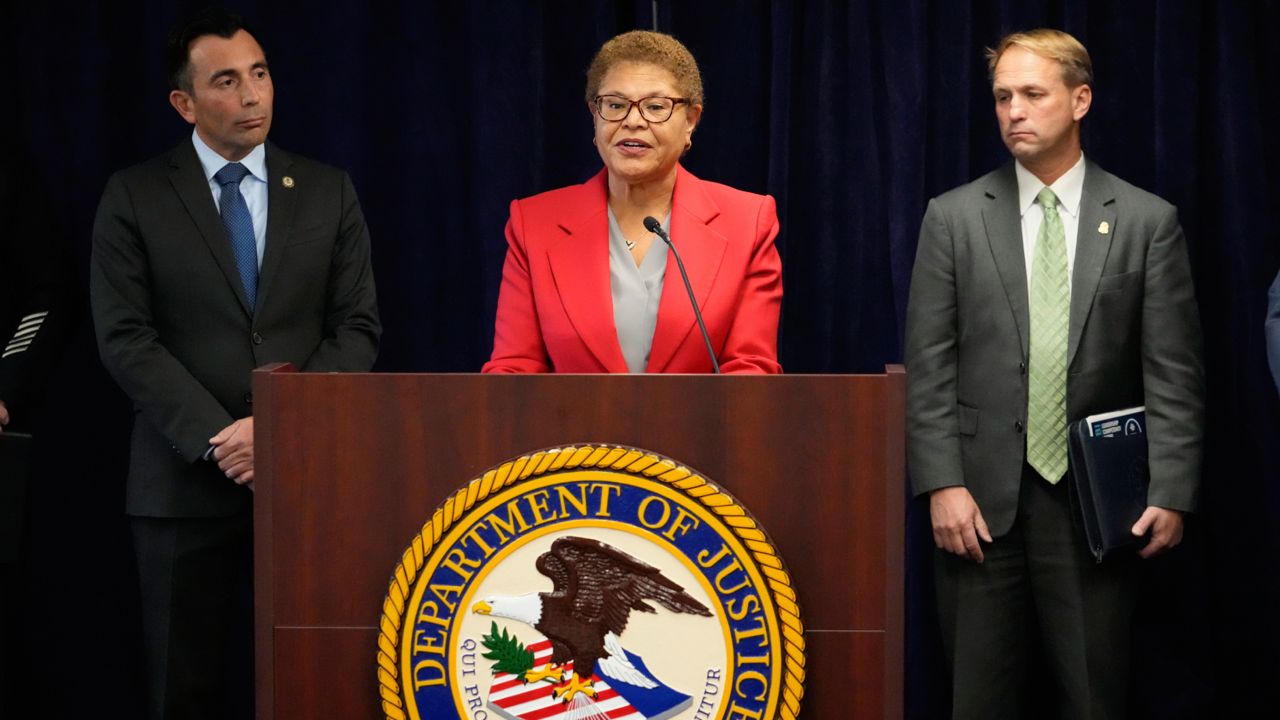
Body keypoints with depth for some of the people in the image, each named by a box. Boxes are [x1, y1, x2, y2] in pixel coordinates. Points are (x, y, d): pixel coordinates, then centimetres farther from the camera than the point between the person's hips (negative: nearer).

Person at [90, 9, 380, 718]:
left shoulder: (327, 192, 9)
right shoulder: (134, 197, 3)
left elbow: (358, 328, 4)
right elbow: (124, 337, -4)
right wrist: (215, 438, -13)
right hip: (185, 484, -1)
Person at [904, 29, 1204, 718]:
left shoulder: (1147, 221, 4)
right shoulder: (953, 217, 6)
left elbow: (1174, 373, 2)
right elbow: (928, 367, 3)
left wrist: (1171, 493, -6)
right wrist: (942, 485, -6)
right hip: (982, 503, 1)